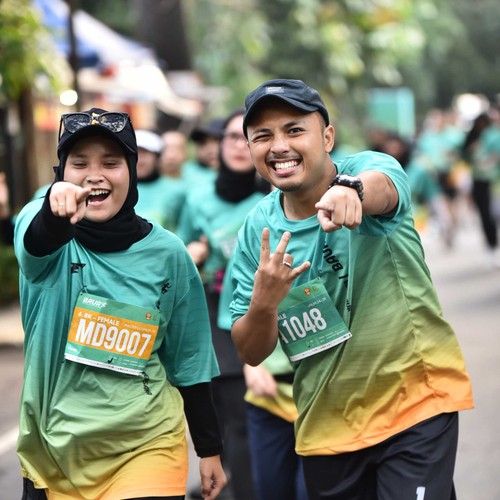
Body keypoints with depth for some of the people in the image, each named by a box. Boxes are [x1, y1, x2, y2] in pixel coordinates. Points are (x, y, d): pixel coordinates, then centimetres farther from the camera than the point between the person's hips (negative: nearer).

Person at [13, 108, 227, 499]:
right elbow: (37, 242, -31)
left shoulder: (167, 253, -3)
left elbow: (188, 360, 4)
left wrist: (210, 449, 7)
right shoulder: (43, 226, -5)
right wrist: (55, 212, -53)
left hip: (145, 445, -1)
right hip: (51, 450, 1)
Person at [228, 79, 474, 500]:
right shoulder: (257, 230, 0)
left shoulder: (369, 168, -10)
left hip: (415, 403, -4)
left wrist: (350, 190, -60)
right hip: (325, 426, 4)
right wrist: (263, 304, -20)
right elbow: (251, 353, 1)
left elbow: (381, 186, -37)